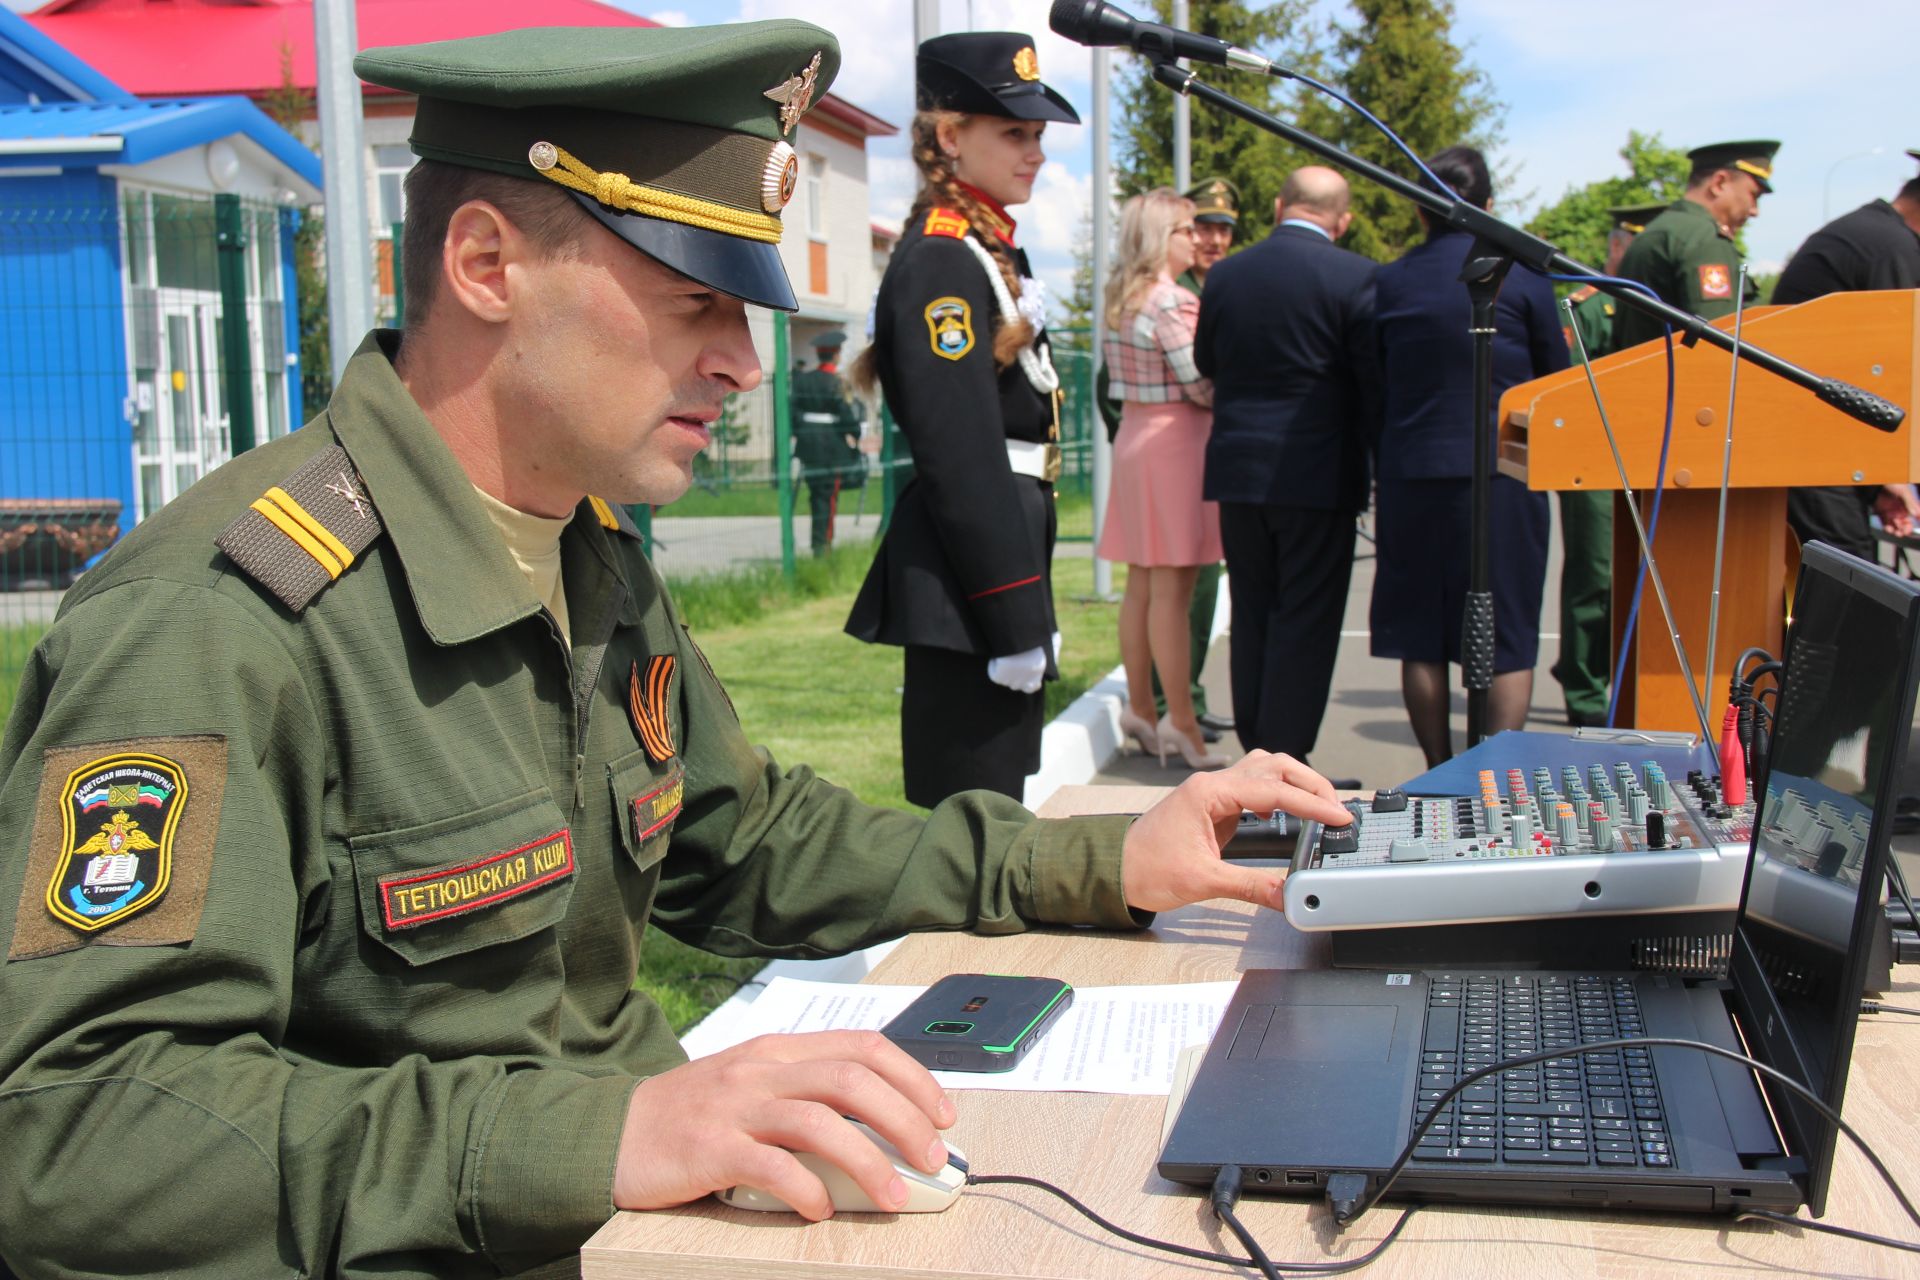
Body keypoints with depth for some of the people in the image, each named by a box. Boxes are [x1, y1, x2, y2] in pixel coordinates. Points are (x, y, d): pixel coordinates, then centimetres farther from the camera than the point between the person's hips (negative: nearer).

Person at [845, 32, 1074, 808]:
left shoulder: (989, 251, 16)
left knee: (989, 806, 17)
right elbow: (962, 461, -19)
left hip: (1001, 545, 10)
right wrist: (1015, 621, -19)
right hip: (965, 595, -10)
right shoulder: (940, 262, -13)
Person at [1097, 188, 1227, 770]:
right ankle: (1180, 721, 0)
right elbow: (1203, 384, -16)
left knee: (1141, 585, 12)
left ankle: (1139, 709, 19)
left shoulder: (1121, 298, 11)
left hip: (1133, 434, 9)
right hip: (1173, 440, -9)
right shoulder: (1171, 301, -15)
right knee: (1172, 589, -5)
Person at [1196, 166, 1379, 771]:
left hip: (1238, 470, 4)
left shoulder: (1223, 274, 3)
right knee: (1306, 620, 2)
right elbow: (1376, 380, -8)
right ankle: (1285, 761, 3)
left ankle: (1253, 751, 20)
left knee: (1251, 616, 14)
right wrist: (1375, 463, 5)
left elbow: (1205, 363, 14)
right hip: (1319, 473, -4)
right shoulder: (1354, 277, -10)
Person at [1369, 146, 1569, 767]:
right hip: (1503, 474, -2)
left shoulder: (1388, 282, 1)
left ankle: (1440, 778, 13)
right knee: (1508, 638, 5)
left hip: (1411, 476, 2)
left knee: (1422, 638, 9)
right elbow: (1556, 377, 4)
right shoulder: (1522, 275, -5)